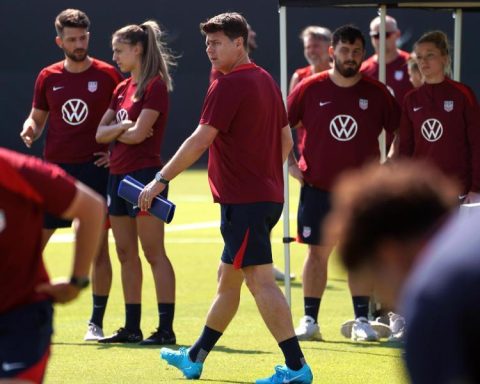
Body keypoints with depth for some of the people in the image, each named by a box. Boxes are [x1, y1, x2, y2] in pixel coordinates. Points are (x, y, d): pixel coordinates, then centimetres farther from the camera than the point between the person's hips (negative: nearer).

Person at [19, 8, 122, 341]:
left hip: (94, 169, -2)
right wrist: (30, 130, -7)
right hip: (56, 168, 2)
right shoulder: (48, 77, 6)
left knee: (98, 248, -2)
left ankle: (96, 323, 6)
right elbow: (38, 118, 16)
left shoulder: (107, 75, -1)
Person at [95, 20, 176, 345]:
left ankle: (166, 329, -7)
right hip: (119, 175, 9)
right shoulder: (122, 89, 15)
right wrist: (122, 128, -8)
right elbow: (101, 133, 11)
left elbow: (138, 134, -17)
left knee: (154, 253, -8)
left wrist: (114, 133, 1)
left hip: (144, 174, -9)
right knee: (126, 254, 10)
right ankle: (132, 328, 15)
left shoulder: (155, 86, -10)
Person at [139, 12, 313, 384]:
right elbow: (286, 140, 20)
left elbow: (200, 140, -18)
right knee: (227, 279, 18)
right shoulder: (266, 81, 14)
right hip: (268, 195, 10)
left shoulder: (229, 85, -13)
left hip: (244, 200, -10)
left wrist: (161, 180, -14)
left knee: (261, 281, -12)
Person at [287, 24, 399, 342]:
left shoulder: (377, 93, -1)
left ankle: (362, 321, 6)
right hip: (318, 188, 0)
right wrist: (291, 163, 3)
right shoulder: (310, 89, -2)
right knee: (318, 252, 3)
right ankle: (310, 320, 8)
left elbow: (399, 131, 10)